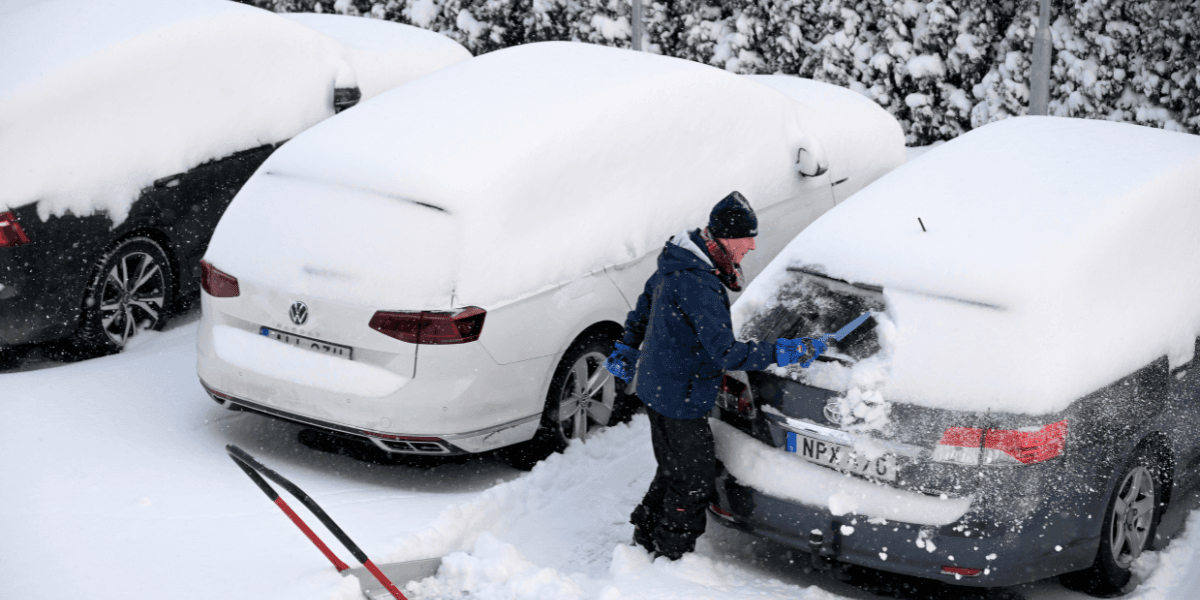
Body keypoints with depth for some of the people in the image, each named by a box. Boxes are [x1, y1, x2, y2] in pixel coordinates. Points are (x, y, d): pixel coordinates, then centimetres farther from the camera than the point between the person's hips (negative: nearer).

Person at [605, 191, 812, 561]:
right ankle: (670, 557, 16)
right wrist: (775, 354, -28)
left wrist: (628, 348, 30)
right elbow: (724, 352, -33)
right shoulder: (699, 285, -30)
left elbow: (646, 302, 19)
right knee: (695, 482, 4)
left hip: (657, 386, 10)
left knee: (674, 471, 24)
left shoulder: (679, 260, 3)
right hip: (679, 398, -10)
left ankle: (645, 538, 36)